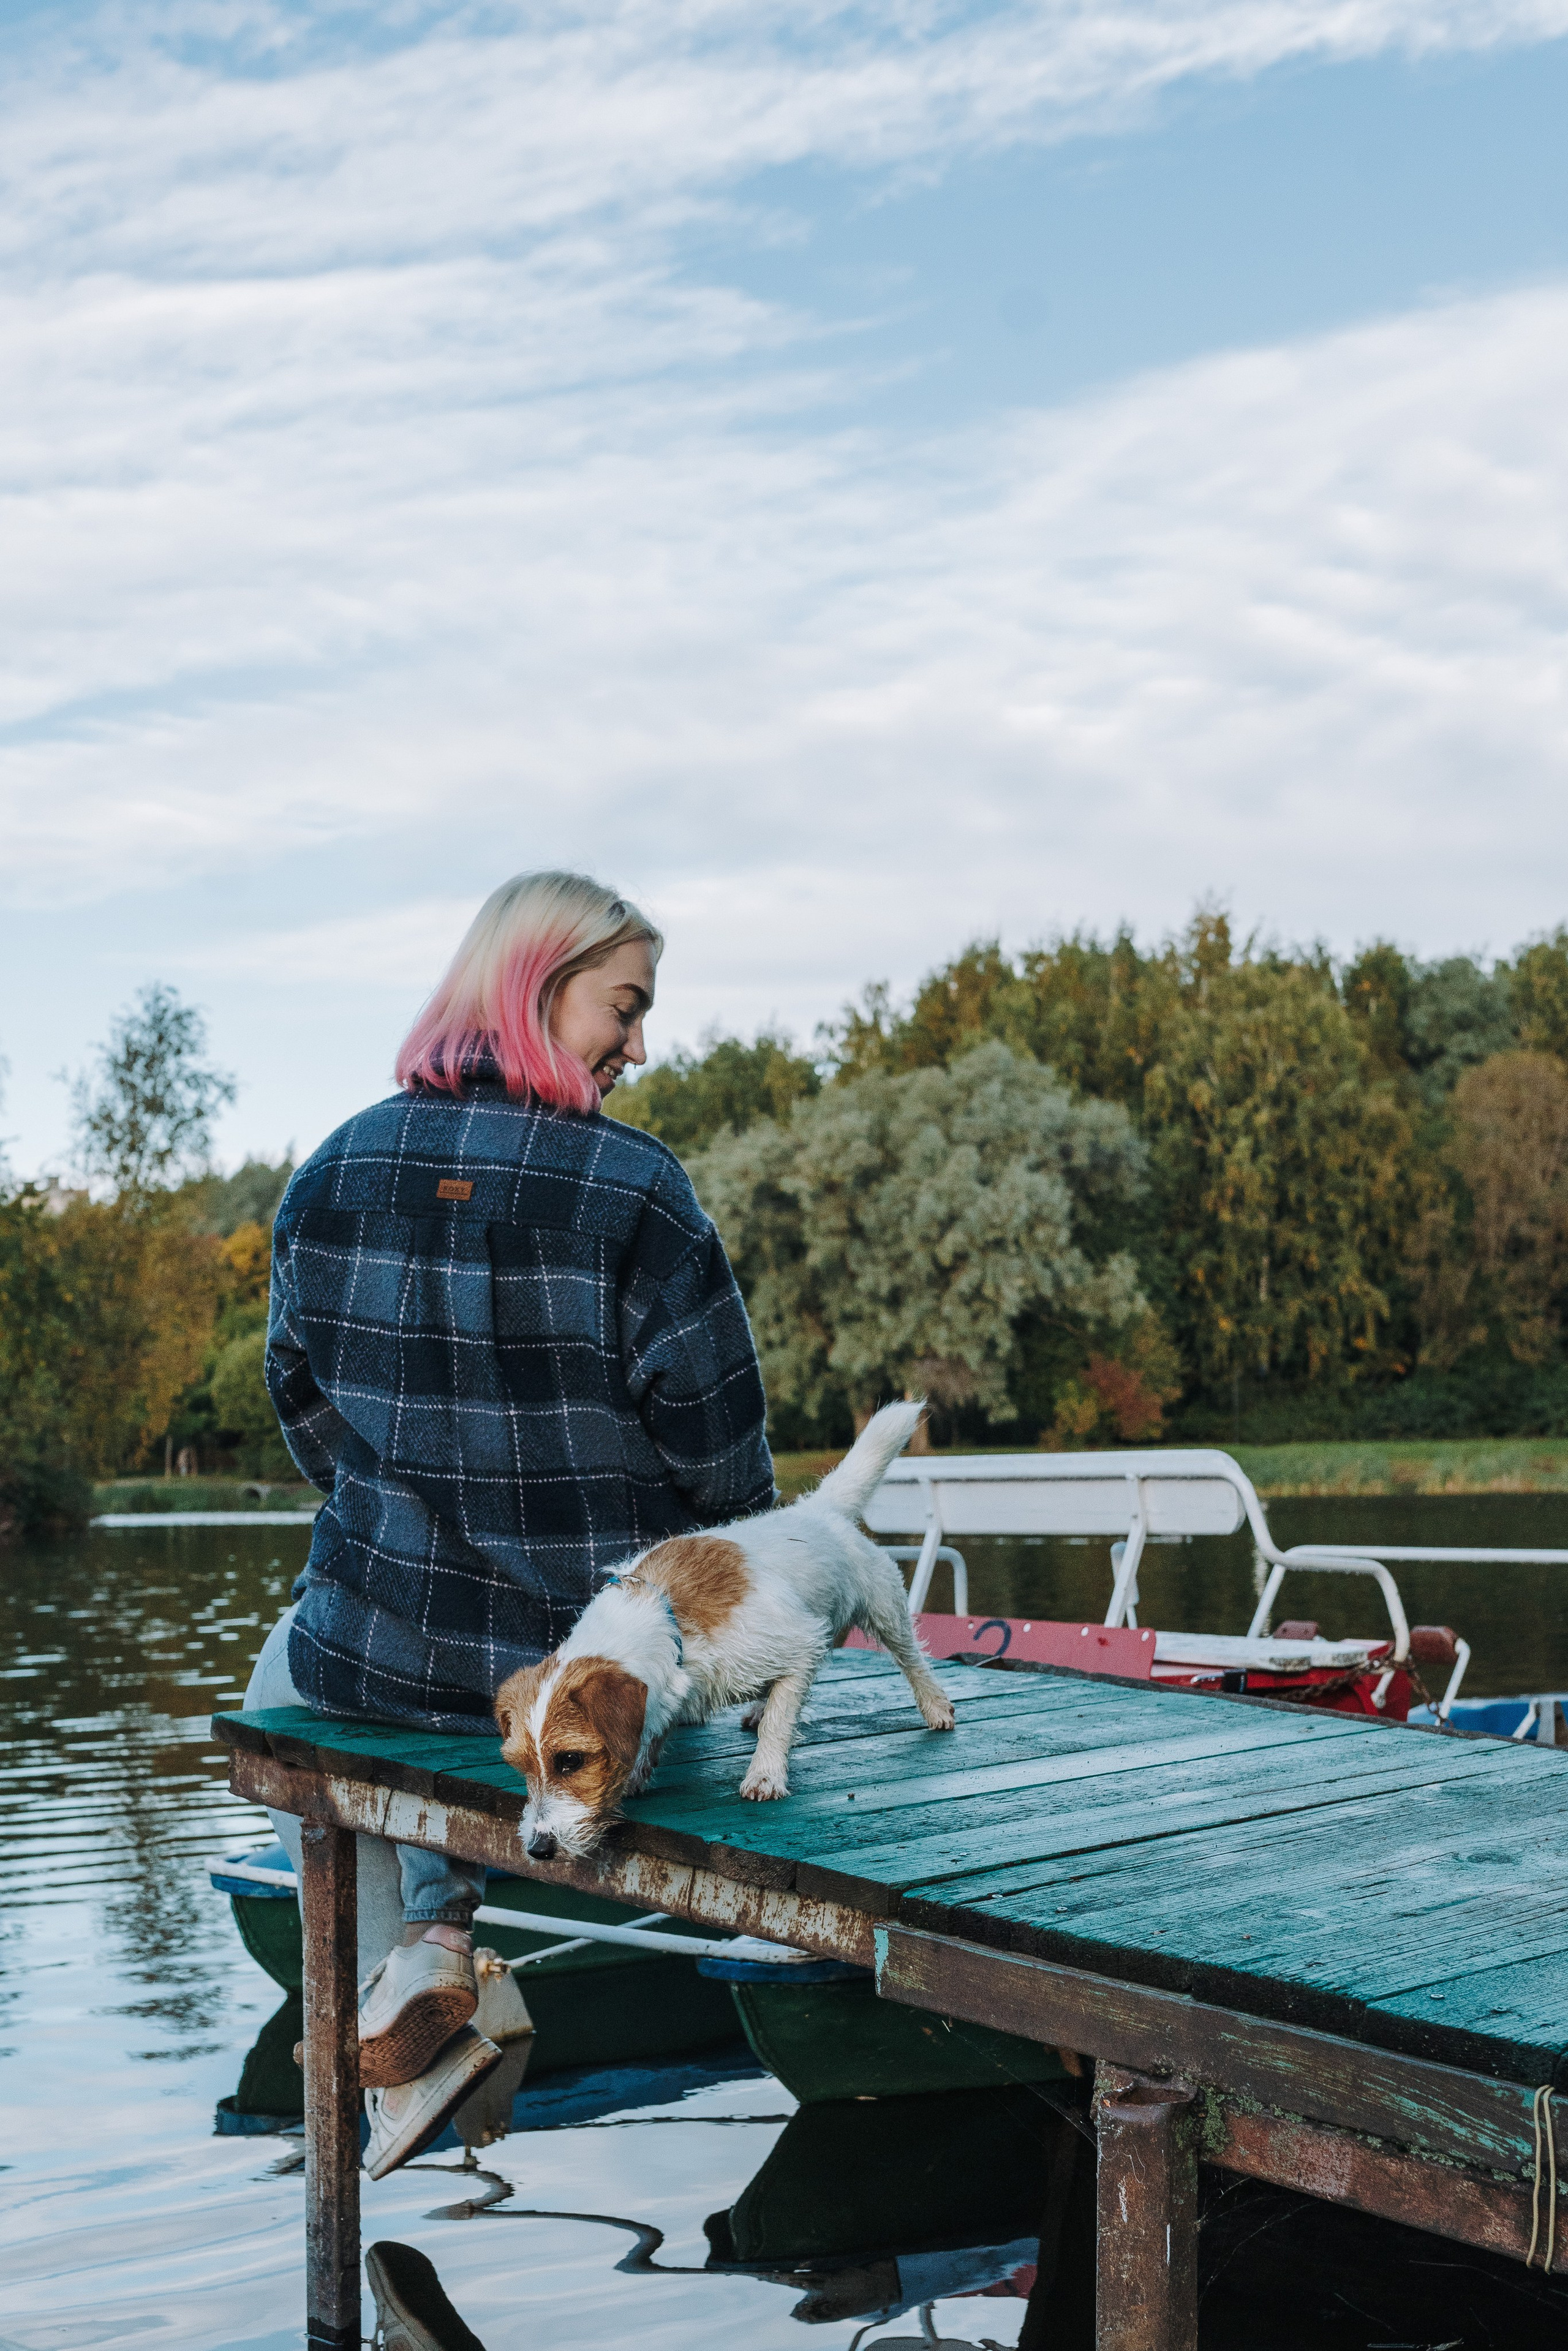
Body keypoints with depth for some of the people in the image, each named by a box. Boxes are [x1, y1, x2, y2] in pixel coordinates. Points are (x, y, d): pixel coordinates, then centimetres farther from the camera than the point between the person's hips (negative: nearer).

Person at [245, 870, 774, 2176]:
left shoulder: (335, 1174, -4)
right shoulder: (634, 1187, -17)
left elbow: (304, 1396, 8)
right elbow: (720, 1442, -13)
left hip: (384, 1642, 1)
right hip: (602, 1660, -1)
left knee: (286, 1692, 37)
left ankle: (394, 1971, 22)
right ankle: (440, 1935, 20)